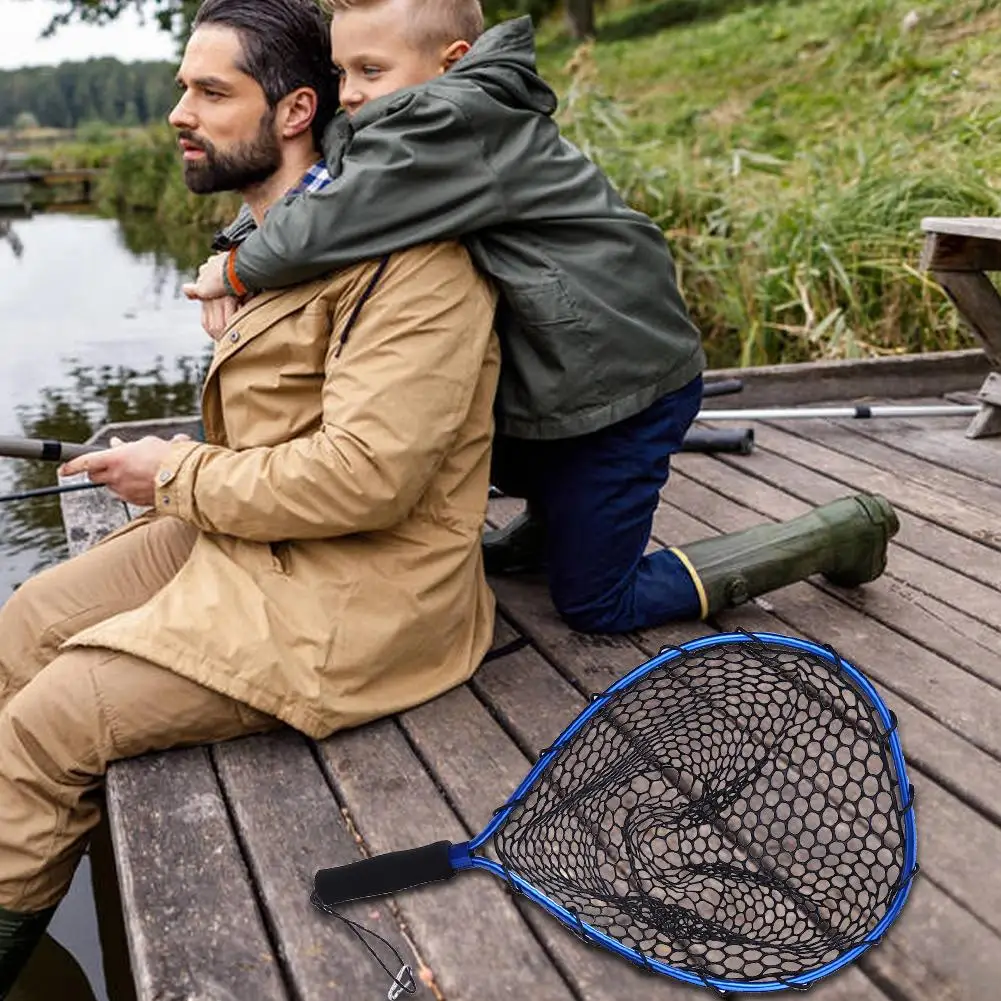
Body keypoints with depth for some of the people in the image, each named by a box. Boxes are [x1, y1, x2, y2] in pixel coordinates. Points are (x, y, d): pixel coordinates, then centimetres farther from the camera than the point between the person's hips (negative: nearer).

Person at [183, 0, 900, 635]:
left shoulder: (456, 124, -26)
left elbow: (323, 229, -32)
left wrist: (237, 270, -13)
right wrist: (238, 242, -12)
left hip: (623, 385, -9)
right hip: (531, 376, 9)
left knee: (595, 603, 1)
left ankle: (839, 535, 10)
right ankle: (554, 516, 32)